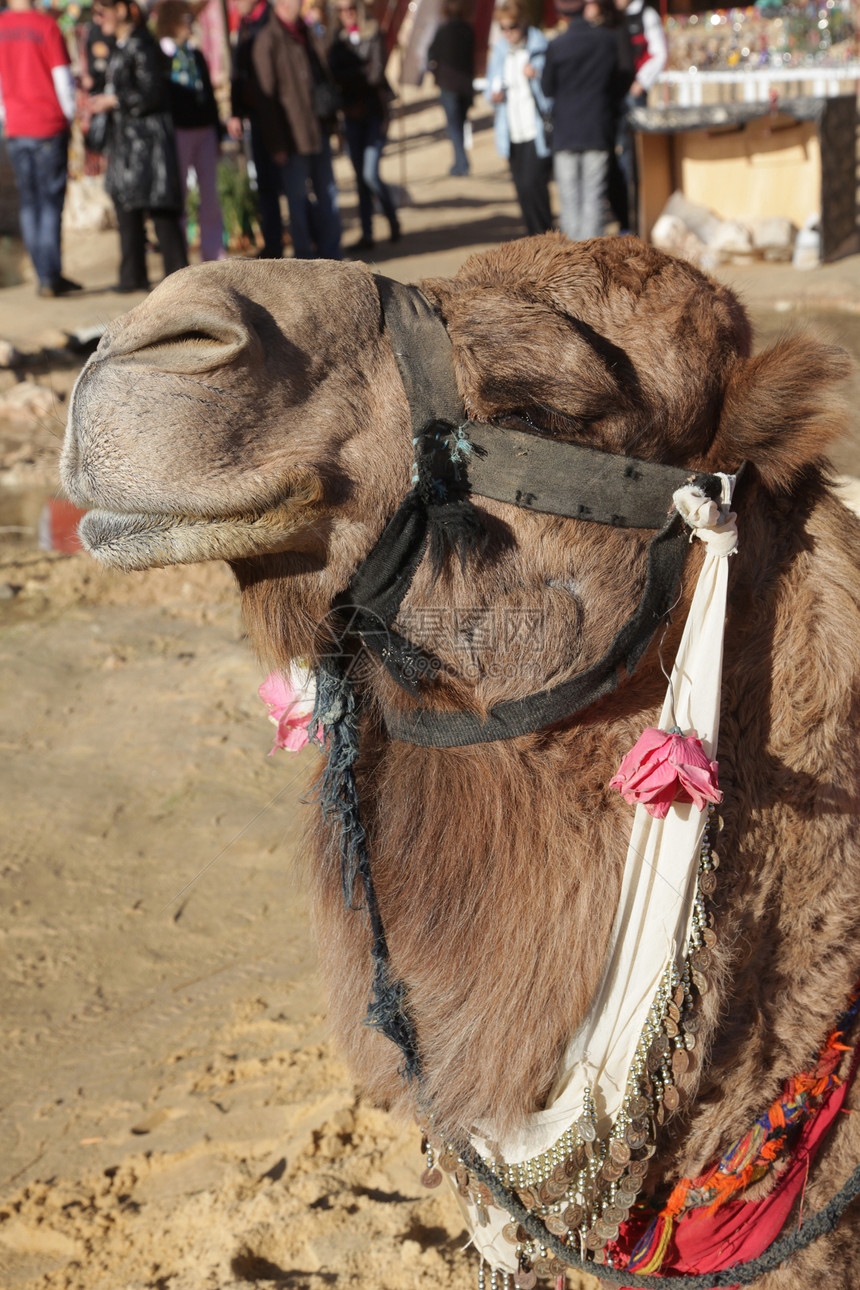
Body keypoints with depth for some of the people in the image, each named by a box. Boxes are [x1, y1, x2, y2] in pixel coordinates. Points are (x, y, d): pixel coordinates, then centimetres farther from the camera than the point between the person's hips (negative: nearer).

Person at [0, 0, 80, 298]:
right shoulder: (46, 25, -9)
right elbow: (62, 74, -7)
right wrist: (70, 114, 6)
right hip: (50, 125, -3)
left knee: (28, 203, 10)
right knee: (51, 201, 1)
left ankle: (45, 276, 11)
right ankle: (50, 276, -3)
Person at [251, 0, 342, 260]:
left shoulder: (307, 36, 13)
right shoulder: (268, 41, -10)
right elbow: (266, 96, -13)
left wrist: (331, 121, 14)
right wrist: (276, 143, -16)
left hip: (319, 131, 7)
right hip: (293, 134, -7)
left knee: (327, 192, 10)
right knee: (298, 197, 2)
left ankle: (331, 254, 17)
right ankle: (304, 257, 10)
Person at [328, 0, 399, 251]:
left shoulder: (373, 35, -2)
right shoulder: (338, 41, 11)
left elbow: (377, 73, -10)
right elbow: (334, 74, 3)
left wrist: (350, 76, -5)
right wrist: (362, 72, -11)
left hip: (374, 110, -5)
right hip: (351, 111, 5)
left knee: (370, 174, -13)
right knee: (360, 176, 5)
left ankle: (393, 220, 11)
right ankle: (366, 234, 10)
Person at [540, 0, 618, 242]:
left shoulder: (556, 45, -10)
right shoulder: (608, 39, -2)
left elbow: (547, 88, 0)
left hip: (565, 131, -2)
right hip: (597, 131, 2)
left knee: (569, 197, 5)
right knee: (593, 196, 4)